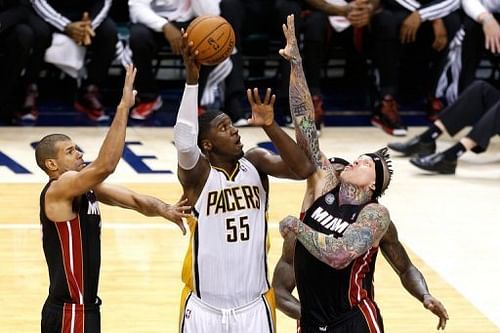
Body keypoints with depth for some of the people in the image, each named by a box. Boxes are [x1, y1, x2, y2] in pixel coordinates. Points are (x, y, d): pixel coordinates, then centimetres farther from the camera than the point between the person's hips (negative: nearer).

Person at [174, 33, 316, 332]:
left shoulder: (256, 162, 0)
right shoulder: (197, 173, -11)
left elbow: (303, 169, -15)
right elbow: (184, 142, -33)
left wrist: (270, 126, -27)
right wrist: (192, 78, -41)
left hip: (254, 306, 3)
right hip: (204, 307, -2)